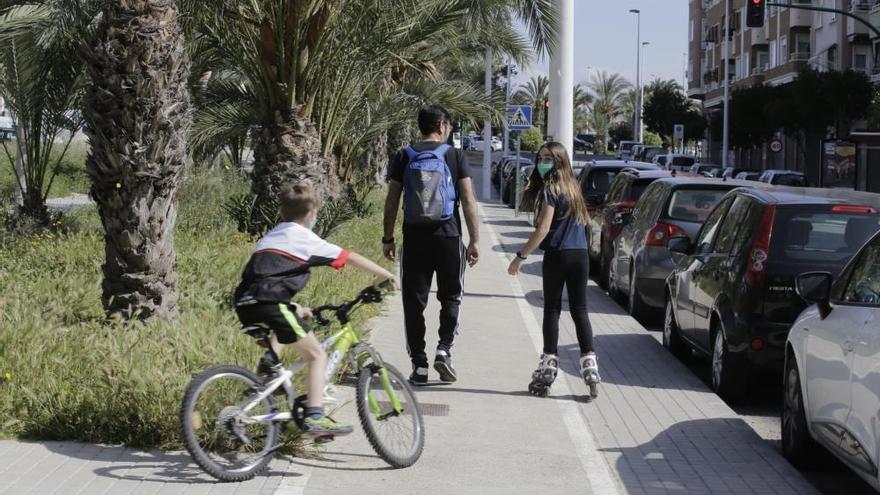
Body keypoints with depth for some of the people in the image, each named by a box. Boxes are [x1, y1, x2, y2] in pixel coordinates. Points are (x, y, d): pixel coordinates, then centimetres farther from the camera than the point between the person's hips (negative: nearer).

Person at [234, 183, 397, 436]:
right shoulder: (305, 238, 7)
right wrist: (383, 274, 19)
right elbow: (350, 258, 7)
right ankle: (315, 417, -9)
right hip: (270, 304, -8)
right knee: (317, 355, 2)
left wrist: (296, 309, 38)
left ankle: (267, 366, 18)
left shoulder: (269, 237, 28)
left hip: (245, 305, 8)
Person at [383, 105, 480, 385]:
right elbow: (468, 201, -5)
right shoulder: (455, 157, -2)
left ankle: (419, 365, 6)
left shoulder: (404, 158, 3)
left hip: (414, 237, 1)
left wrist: (388, 239, 10)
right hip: (448, 236, -1)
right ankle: (444, 350, -3)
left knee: (414, 301, 6)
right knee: (450, 296, 15)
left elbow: (392, 201, 3)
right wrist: (474, 240, 0)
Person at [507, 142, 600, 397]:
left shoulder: (550, 189, -9)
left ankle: (549, 364, 3)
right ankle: (589, 361, 1)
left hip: (557, 256, -6)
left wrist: (521, 256, -13)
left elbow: (543, 229, -15)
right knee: (579, 311, 8)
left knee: (552, 310, 2)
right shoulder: (572, 187, 14)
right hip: (580, 255, 6)